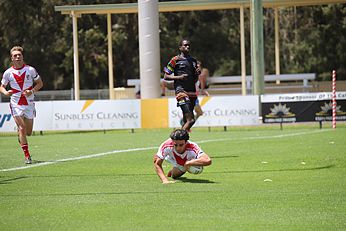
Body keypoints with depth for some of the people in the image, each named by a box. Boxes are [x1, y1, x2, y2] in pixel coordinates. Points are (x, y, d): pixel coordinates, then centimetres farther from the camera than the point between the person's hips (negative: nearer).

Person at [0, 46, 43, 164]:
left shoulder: (30, 70, -2)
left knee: (28, 132, 6)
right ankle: (27, 156, -10)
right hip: (16, 104, -1)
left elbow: (40, 83, 7)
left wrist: (32, 91, -12)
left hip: (29, 104, 1)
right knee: (22, 129, -15)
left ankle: (20, 134, 44)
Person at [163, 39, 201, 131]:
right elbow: (166, 77, 1)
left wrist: (197, 74, 6)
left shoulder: (193, 61, 20)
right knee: (190, 120, -19)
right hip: (181, 90, -7)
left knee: (186, 121, 6)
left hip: (192, 92, 7)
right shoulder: (175, 60, 1)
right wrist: (179, 77, -12)